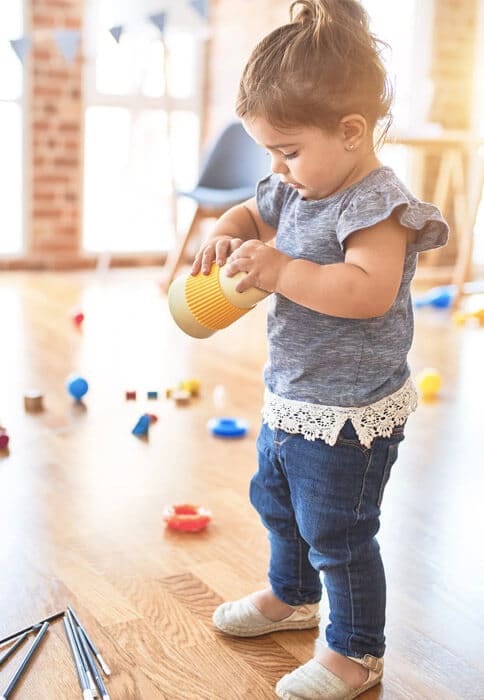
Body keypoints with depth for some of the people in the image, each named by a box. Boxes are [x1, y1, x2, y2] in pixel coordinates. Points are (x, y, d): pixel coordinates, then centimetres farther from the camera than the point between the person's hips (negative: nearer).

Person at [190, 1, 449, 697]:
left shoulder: (378, 206, -23)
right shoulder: (296, 190, 3)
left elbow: (369, 293, -36)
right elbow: (251, 213, 20)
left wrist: (280, 270, -34)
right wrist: (225, 235, -2)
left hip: (349, 413, -10)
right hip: (290, 399, 10)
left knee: (336, 533, 4)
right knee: (277, 503, 27)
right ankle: (292, 594, 53)